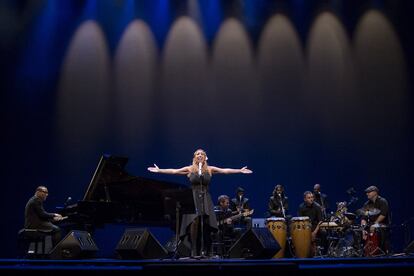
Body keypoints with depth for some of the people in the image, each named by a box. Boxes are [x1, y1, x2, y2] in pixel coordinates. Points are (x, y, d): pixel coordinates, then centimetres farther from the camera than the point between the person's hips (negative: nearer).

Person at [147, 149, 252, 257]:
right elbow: (173, 171, 5)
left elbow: (225, 170, 5)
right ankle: (194, 250, -7)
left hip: (206, 199, 1)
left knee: (206, 224, -9)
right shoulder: (189, 169, 7)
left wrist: (240, 171, 1)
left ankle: (204, 250, 3)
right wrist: (159, 170, 1)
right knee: (194, 222, -17)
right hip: (193, 198, -1)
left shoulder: (210, 169, 8)